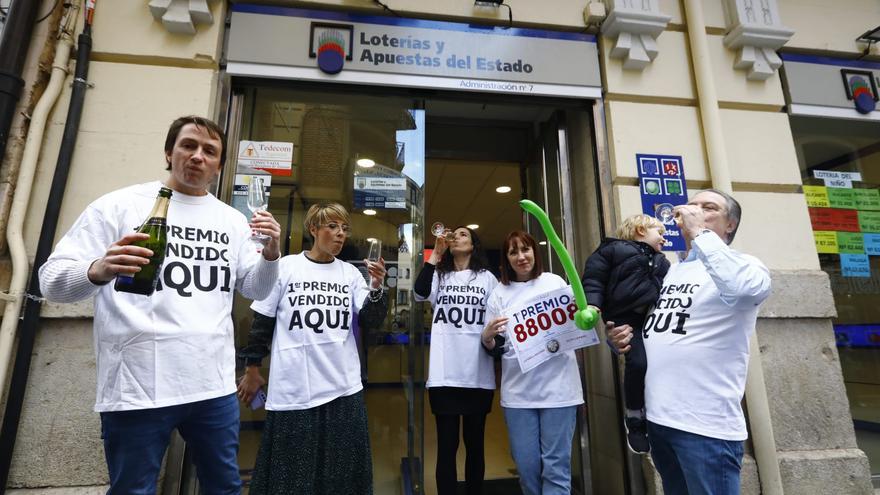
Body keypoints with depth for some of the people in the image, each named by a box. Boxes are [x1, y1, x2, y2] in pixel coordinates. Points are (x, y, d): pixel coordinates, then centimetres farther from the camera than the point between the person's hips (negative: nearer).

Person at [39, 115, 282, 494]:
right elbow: (52, 279, -5)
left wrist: (270, 253, -9)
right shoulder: (121, 205, -1)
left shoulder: (233, 220, 9)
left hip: (215, 386, 4)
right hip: (138, 388, -3)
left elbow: (254, 289, 12)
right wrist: (98, 271, -28)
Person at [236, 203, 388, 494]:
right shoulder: (285, 266, -1)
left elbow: (371, 322, -2)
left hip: (343, 388, 2)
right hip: (293, 390, -2)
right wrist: (252, 369, 8)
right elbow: (261, 322, 5)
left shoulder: (351, 273, 5)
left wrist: (376, 288, -18)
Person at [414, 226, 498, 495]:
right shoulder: (438, 275, 9)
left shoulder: (487, 277, 9)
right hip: (445, 374, 0)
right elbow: (420, 293, -11)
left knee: (475, 442, 14)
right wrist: (435, 253, -7)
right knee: (447, 444, 5)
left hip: (478, 374, 1)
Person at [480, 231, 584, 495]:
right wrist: (487, 337, -16)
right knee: (527, 467, 10)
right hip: (518, 391, 1)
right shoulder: (499, 293, 6)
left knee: (556, 465, 3)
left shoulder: (554, 282, 4)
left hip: (557, 386, -1)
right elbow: (494, 350, 6)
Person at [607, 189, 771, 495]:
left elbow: (742, 287, -31)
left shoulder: (744, 265, -4)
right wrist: (623, 338, 3)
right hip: (657, 417, 7)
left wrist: (699, 232, -21)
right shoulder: (669, 271, 14)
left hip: (707, 425, -7)